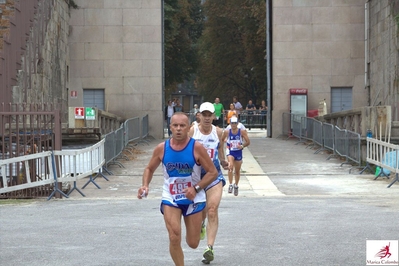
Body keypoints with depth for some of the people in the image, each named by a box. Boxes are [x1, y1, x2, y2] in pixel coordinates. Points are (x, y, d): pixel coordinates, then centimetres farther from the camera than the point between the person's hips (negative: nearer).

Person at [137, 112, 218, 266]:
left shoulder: (196, 148, -14)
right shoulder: (161, 148, -7)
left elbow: (213, 172, -9)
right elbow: (149, 169, 9)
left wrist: (196, 188, -21)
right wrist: (145, 185, -10)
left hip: (193, 199, -1)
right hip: (170, 198, 1)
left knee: (193, 243, 7)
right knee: (174, 239, -16)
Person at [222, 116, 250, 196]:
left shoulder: (242, 132, -7)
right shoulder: (227, 132, -5)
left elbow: (248, 142, -4)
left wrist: (242, 146, -21)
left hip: (239, 153, 2)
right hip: (230, 152, -2)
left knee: (237, 171, 13)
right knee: (231, 166, -29)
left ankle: (236, 186, 37)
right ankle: (230, 185, -26)